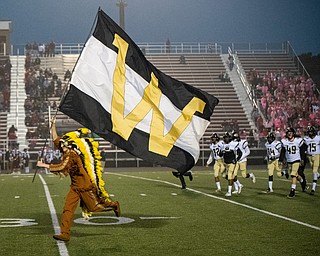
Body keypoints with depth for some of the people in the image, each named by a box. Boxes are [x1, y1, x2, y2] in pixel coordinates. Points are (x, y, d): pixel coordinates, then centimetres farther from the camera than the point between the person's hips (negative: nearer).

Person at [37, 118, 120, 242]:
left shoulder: (71, 155, -21)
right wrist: (53, 126, 9)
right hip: (75, 187, 8)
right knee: (67, 209, -3)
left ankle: (113, 205, 30)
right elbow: (56, 140, 14)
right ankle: (65, 234, -5)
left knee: (93, 207, 6)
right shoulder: (68, 153, 5)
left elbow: (61, 167, -32)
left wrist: (44, 165, -28)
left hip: (85, 186, -8)